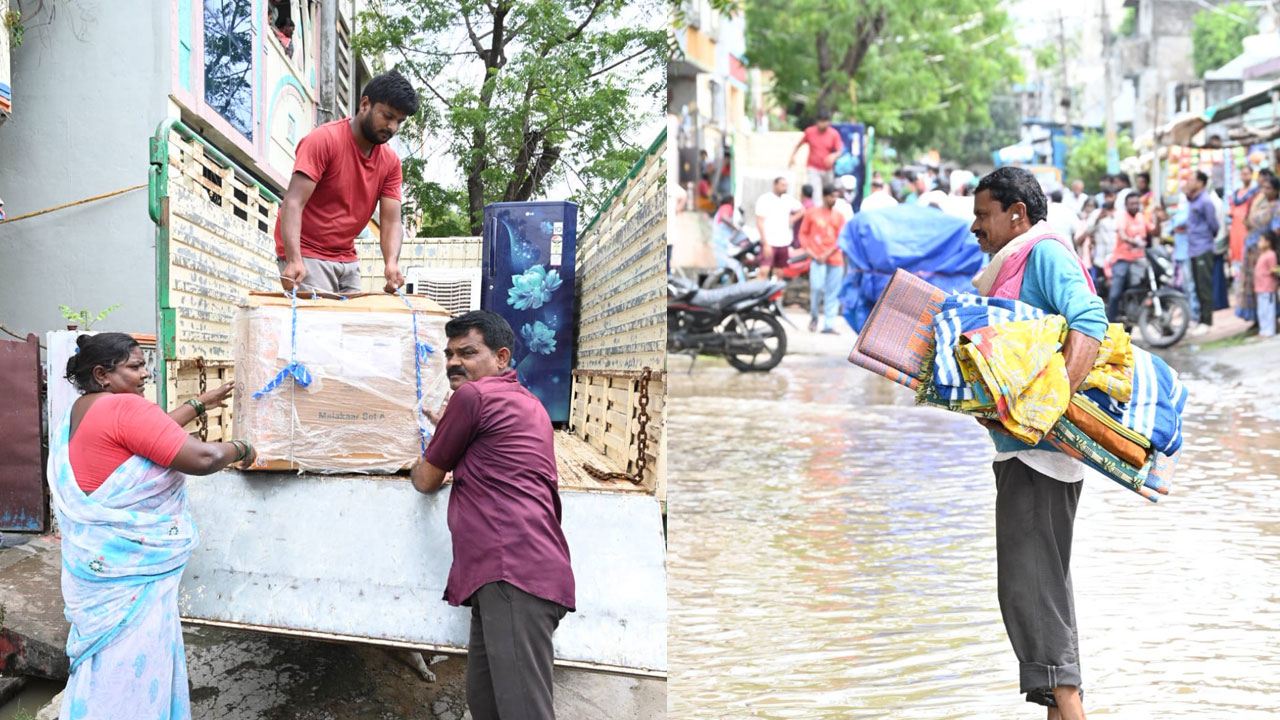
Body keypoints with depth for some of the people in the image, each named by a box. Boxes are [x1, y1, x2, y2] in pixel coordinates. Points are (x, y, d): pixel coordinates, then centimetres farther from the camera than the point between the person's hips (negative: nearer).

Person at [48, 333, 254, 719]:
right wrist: (240, 449, -5)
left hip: (101, 561, 10)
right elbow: (201, 458, -24)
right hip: (130, 570, -10)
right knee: (131, 669, -1)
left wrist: (200, 404, 29)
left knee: (108, 666, 18)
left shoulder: (80, 412, 10)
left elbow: (151, 433, 24)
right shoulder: (125, 408, -20)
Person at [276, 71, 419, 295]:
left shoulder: (390, 162, 4)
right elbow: (293, 203, -22)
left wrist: (392, 263, -24)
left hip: (347, 259, 7)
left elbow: (391, 221, -1)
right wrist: (294, 260, -36)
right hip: (307, 256, -6)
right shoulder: (323, 140, -14)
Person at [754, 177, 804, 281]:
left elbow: (801, 210, 24)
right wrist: (765, 244, -15)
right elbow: (760, 222, -9)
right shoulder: (764, 199, -7)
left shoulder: (789, 199, 7)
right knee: (764, 271, -17)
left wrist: (790, 221, 7)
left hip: (784, 243, 5)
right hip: (769, 242, -5)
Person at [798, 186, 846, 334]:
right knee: (817, 287, -16)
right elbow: (803, 233, 9)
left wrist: (827, 255, -7)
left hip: (835, 259, 3)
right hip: (817, 258, -3)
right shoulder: (812, 214, 6)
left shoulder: (838, 216, 10)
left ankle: (829, 324, 3)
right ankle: (814, 317, 6)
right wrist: (808, 250, -7)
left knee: (833, 293, 0)